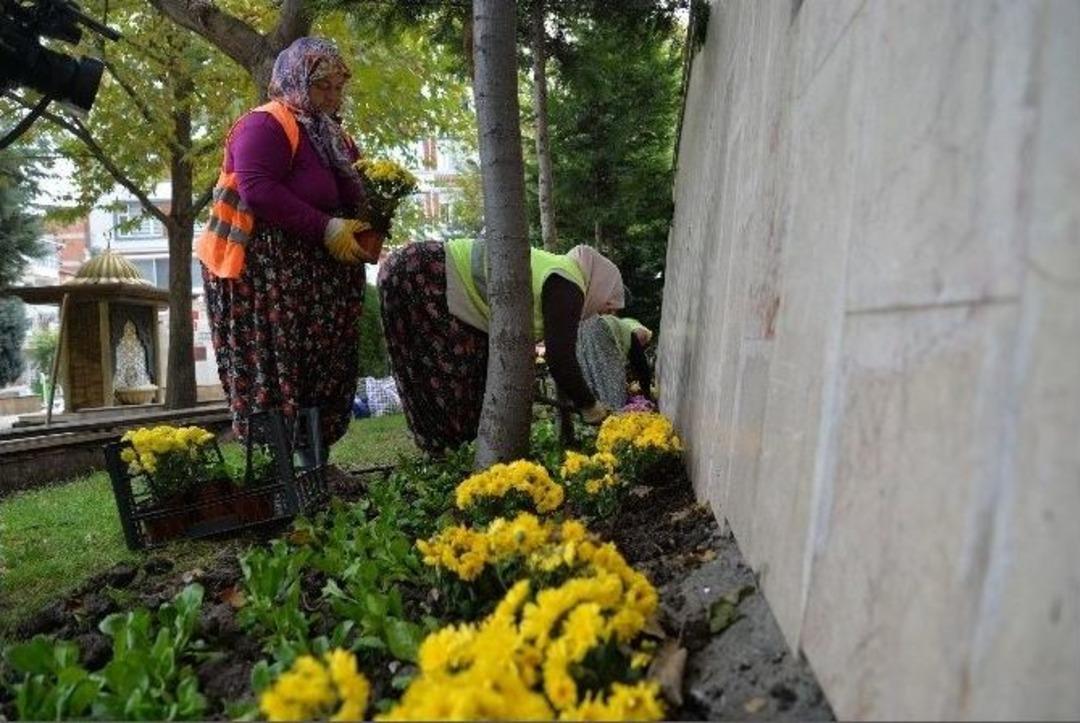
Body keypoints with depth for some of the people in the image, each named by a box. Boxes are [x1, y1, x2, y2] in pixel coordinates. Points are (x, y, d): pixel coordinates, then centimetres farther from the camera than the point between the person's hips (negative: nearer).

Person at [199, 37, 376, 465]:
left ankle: (316, 463, 17)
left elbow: (350, 192, 24)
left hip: (318, 277, 9)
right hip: (267, 275, -9)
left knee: (325, 371, 9)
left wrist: (362, 227, 1)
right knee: (277, 372, -8)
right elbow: (258, 190, -23)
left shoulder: (330, 133, 19)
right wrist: (326, 229, -24)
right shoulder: (265, 126, -10)